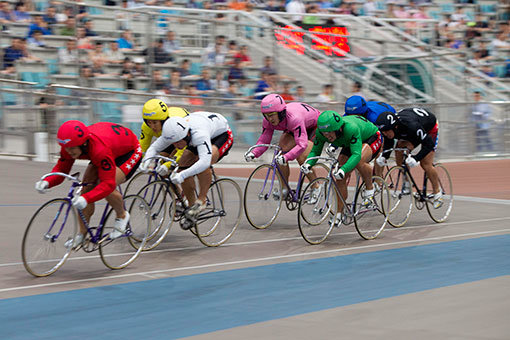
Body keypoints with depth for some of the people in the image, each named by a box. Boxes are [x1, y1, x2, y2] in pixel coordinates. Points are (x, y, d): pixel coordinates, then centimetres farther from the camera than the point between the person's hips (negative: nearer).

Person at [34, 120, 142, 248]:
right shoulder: (70, 146, -24)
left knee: (106, 188, -27)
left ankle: (122, 216, 4)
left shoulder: (101, 150, -44)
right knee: (87, 185, -9)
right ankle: (82, 234, 5)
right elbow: (61, 169, -14)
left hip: (129, 152, -7)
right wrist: (46, 182, -35)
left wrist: (86, 198, -58)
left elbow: (108, 184, -44)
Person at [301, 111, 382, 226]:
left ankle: (370, 189, -11)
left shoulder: (351, 129, -43)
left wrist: (343, 169, -64)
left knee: (359, 161, -37)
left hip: (371, 139, -6)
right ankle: (339, 214, 7)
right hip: (349, 144, 6)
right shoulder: (321, 132, -25)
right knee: (340, 178, -7)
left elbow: (356, 155, -48)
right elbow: (315, 151, -16)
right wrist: (308, 164, -38)